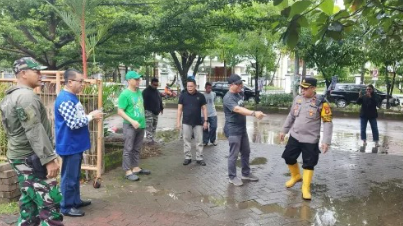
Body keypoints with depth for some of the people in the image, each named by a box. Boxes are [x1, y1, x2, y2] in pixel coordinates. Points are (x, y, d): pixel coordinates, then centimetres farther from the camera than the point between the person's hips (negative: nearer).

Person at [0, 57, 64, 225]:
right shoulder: (26, 95, -17)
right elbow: (34, 131, -25)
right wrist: (49, 158, -26)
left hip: (19, 156, 11)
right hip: (31, 159, -11)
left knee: (29, 203, 16)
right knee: (51, 205, -10)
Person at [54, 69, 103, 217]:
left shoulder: (73, 97, 11)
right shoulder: (65, 99, -22)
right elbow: (74, 123, -27)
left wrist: (90, 116, 8)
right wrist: (91, 117, -17)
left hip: (76, 144, 10)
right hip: (70, 146, -10)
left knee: (76, 175, 20)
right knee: (69, 177, 2)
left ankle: (76, 200, 33)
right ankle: (67, 207, 15)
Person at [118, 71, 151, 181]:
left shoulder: (139, 92, 9)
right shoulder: (125, 94, -13)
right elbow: (120, 111, -15)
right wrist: (132, 121, -23)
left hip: (140, 125, 7)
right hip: (130, 126, -7)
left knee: (137, 149, 15)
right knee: (128, 149, -1)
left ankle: (136, 168, 26)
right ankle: (128, 171, 5)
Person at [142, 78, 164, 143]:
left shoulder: (157, 91, 16)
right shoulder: (146, 91, -9)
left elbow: (160, 100, 26)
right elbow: (144, 101, -15)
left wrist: (161, 108, 25)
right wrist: (145, 110, -19)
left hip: (156, 112, 8)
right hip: (149, 111, -8)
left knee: (154, 125, 11)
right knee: (149, 126, -12)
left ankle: (152, 138, 19)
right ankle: (150, 139, -14)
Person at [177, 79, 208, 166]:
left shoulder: (200, 96, 1)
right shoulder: (183, 95, 0)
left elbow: (204, 109, 3)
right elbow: (180, 109, 1)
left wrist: (205, 121, -3)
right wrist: (178, 121, -4)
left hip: (198, 122, 0)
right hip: (186, 122, 0)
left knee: (199, 141, 4)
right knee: (186, 141, 5)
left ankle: (199, 158, 12)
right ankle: (187, 158, 16)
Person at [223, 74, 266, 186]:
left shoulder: (238, 94, 8)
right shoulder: (228, 98, -22)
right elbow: (238, 109, -38)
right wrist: (254, 113, -49)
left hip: (242, 128, 9)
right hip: (233, 130, -9)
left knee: (246, 152, 16)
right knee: (234, 154, -1)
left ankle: (246, 174, 31)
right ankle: (232, 177, 14)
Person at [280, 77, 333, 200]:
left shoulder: (321, 103, -14)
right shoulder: (297, 98, 1)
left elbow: (328, 122, -12)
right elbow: (291, 116, 13)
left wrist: (326, 141, -17)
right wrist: (284, 131, 15)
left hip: (310, 140, -5)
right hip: (294, 136, 5)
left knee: (309, 164, 2)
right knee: (288, 157, 13)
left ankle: (306, 188, 17)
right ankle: (296, 176, 39)